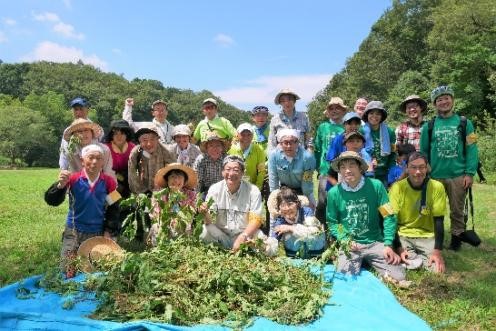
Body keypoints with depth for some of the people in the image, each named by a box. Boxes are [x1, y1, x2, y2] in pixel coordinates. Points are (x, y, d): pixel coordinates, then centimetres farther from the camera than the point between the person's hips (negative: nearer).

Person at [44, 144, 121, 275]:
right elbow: (51, 200, -17)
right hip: (73, 233, 0)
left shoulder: (109, 182, -8)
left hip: (98, 234, 1)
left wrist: (109, 232, -6)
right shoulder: (73, 179, -11)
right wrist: (60, 185, -36)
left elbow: (113, 209, 0)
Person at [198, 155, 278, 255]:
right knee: (202, 232, -29)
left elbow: (255, 220, -10)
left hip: (246, 233, -1)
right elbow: (209, 221, -8)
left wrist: (242, 237, -27)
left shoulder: (253, 191, -8)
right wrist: (205, 213, -32)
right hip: (220, 234, 1)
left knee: (271, 247, -27)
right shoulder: (215, 189, -5)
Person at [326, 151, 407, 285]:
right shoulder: (334, 193, -4)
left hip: (375, 242, 1)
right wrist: (344, 240, -11)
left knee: (398, 277, -12)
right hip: (349, 244, 0)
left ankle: (368, 260, 12)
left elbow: (389, 216, -3)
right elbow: (332, 222, 5)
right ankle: (360, 261, 9)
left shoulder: (376, 186, -6)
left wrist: (388, 244, -10)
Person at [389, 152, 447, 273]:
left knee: (438, 268, -22)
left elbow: (438, 221, -7)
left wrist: (437, 251, -16)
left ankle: (413, 258, 5)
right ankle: (422, 259, 0)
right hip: (403, 235, 0)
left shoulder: (437, 187, -8)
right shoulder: (397, 187, -9)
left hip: (428, 236, 1)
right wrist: (399, 248, -19)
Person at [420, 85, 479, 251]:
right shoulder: (429, 126, 4)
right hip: (435, 176, 1)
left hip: (458, 175, -1)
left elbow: (472, 150, -2)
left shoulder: (465, 123, 2)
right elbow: (423, 152, 6)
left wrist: (469, 173, -10)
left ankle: (457, 236, 25)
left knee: (457, 210, 10)